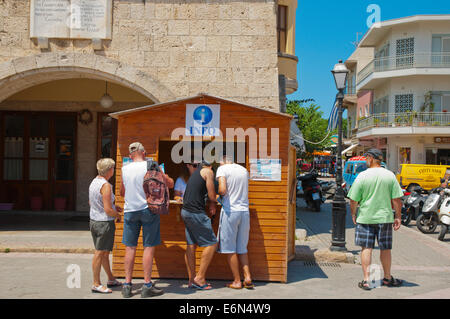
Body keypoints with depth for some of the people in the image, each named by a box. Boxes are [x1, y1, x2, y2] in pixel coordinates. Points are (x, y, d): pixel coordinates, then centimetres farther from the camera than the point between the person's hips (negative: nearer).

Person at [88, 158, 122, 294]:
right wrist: (117, 215, -3)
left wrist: (113, 206, 17)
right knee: (100, 253, -1)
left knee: (105, 252, 17)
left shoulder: (94, 182, 7)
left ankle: (111, 279, 29)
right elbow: (108, 210, -23)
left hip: (93, 220, 9)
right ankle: (96, 284, 7)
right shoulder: (106, 186, -20)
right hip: (104, 223, -9)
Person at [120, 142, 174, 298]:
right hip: (148, 209, -3)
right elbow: (170, 184, 0)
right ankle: (147, 286, 3)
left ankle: (127, 285, 10)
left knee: (130, 248, 8)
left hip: (130, 211, 3)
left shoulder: (125, 169, 4)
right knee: (149, 247, 2)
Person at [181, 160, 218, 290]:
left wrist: (211, 205, 10)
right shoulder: (208, 172, -6)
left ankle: (192, 280, 13)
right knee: (211, 244, -3)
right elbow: (212, 197, -7)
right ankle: (200, 278, -1)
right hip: (195, 213, -9)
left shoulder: (196, 171, 20)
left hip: (186, 211, 9)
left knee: (191, 245, 10)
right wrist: (212, 204, 15)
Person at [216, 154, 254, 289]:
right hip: (245, 211, 5)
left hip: (230, 211, -5)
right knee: (242, 248, 15)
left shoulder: (222, 169, -3)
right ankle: (247, 277, 5)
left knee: (230, 249, 5)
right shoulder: (244, 170, 13)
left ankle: (237, 281, 7)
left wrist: (219, 194, 4)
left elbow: (222, 190, -16)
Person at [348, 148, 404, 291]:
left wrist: (353, 215, 9)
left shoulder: (362, 176, -7)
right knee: (385, 249, 14)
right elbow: (396, 199, -1)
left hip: (365, 218, -2)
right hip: (385, 217, 2)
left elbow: (353, 200, -6)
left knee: (366, 248, 4)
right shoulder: (390, 175, -1)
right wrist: (398, 217, 7)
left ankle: (366, 280, 3)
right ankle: (387, 278, 27)